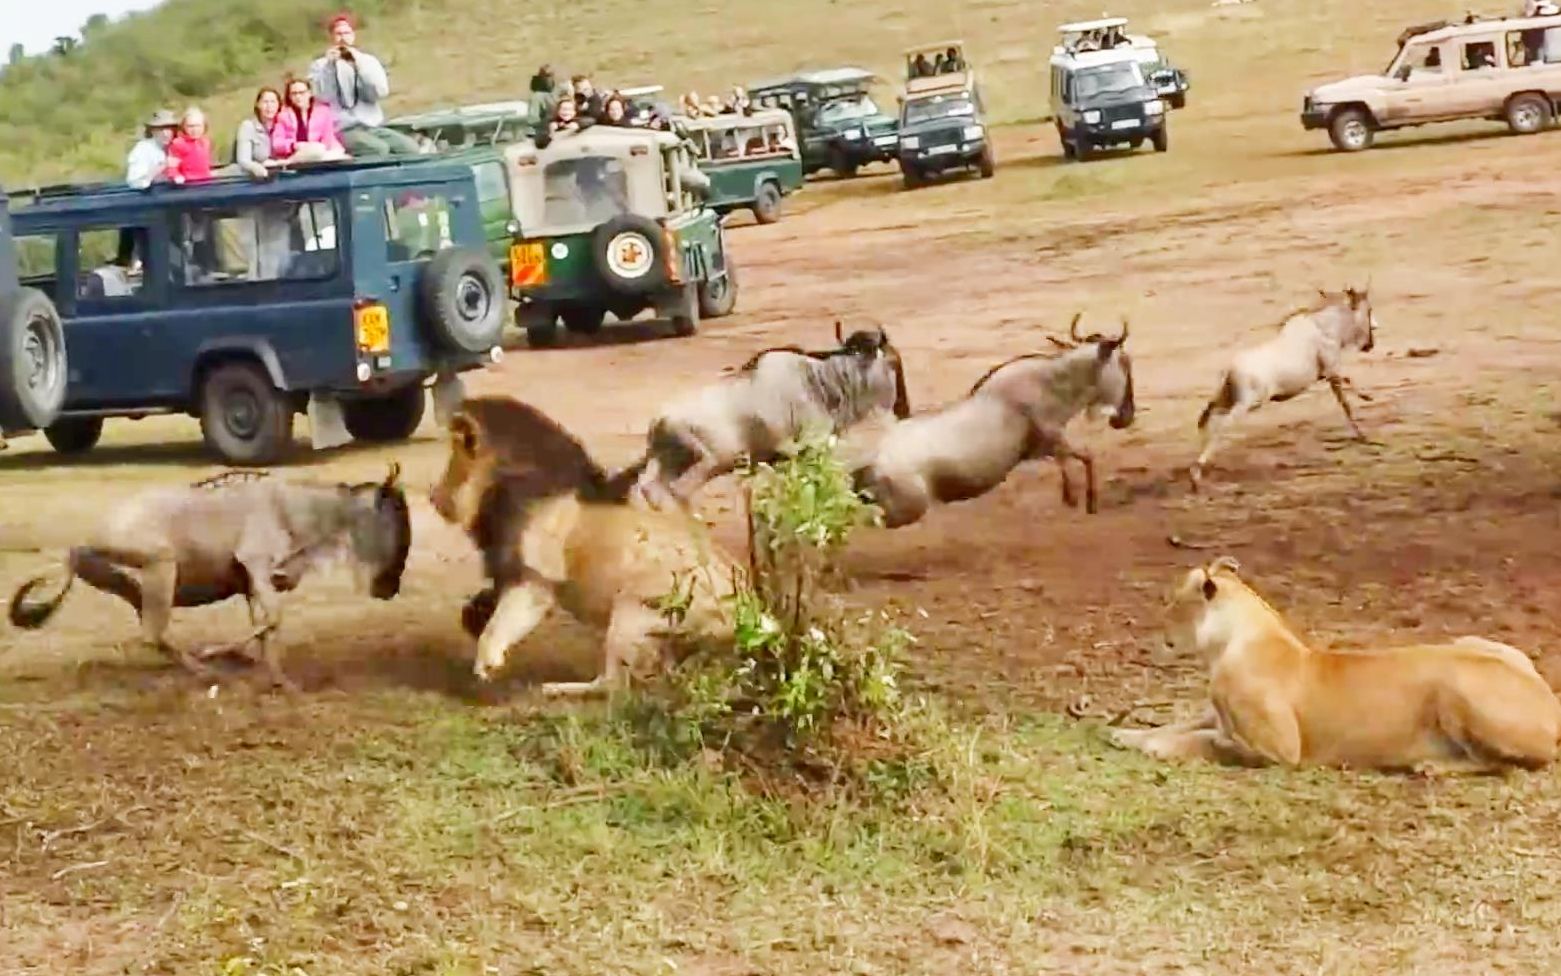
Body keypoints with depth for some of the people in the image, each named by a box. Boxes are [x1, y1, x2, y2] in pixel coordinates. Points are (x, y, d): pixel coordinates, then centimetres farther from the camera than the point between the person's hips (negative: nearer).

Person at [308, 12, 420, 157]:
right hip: (343, 131, -4)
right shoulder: (320, 65, 9)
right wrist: (330, 65, -16)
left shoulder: (369, 60, 16)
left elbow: (381, 92, -2)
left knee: (410, 146, -21)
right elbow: (322, 96, -9)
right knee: (379, 149, -32)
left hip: (373, 127, 4)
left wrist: (360, 64, -10)